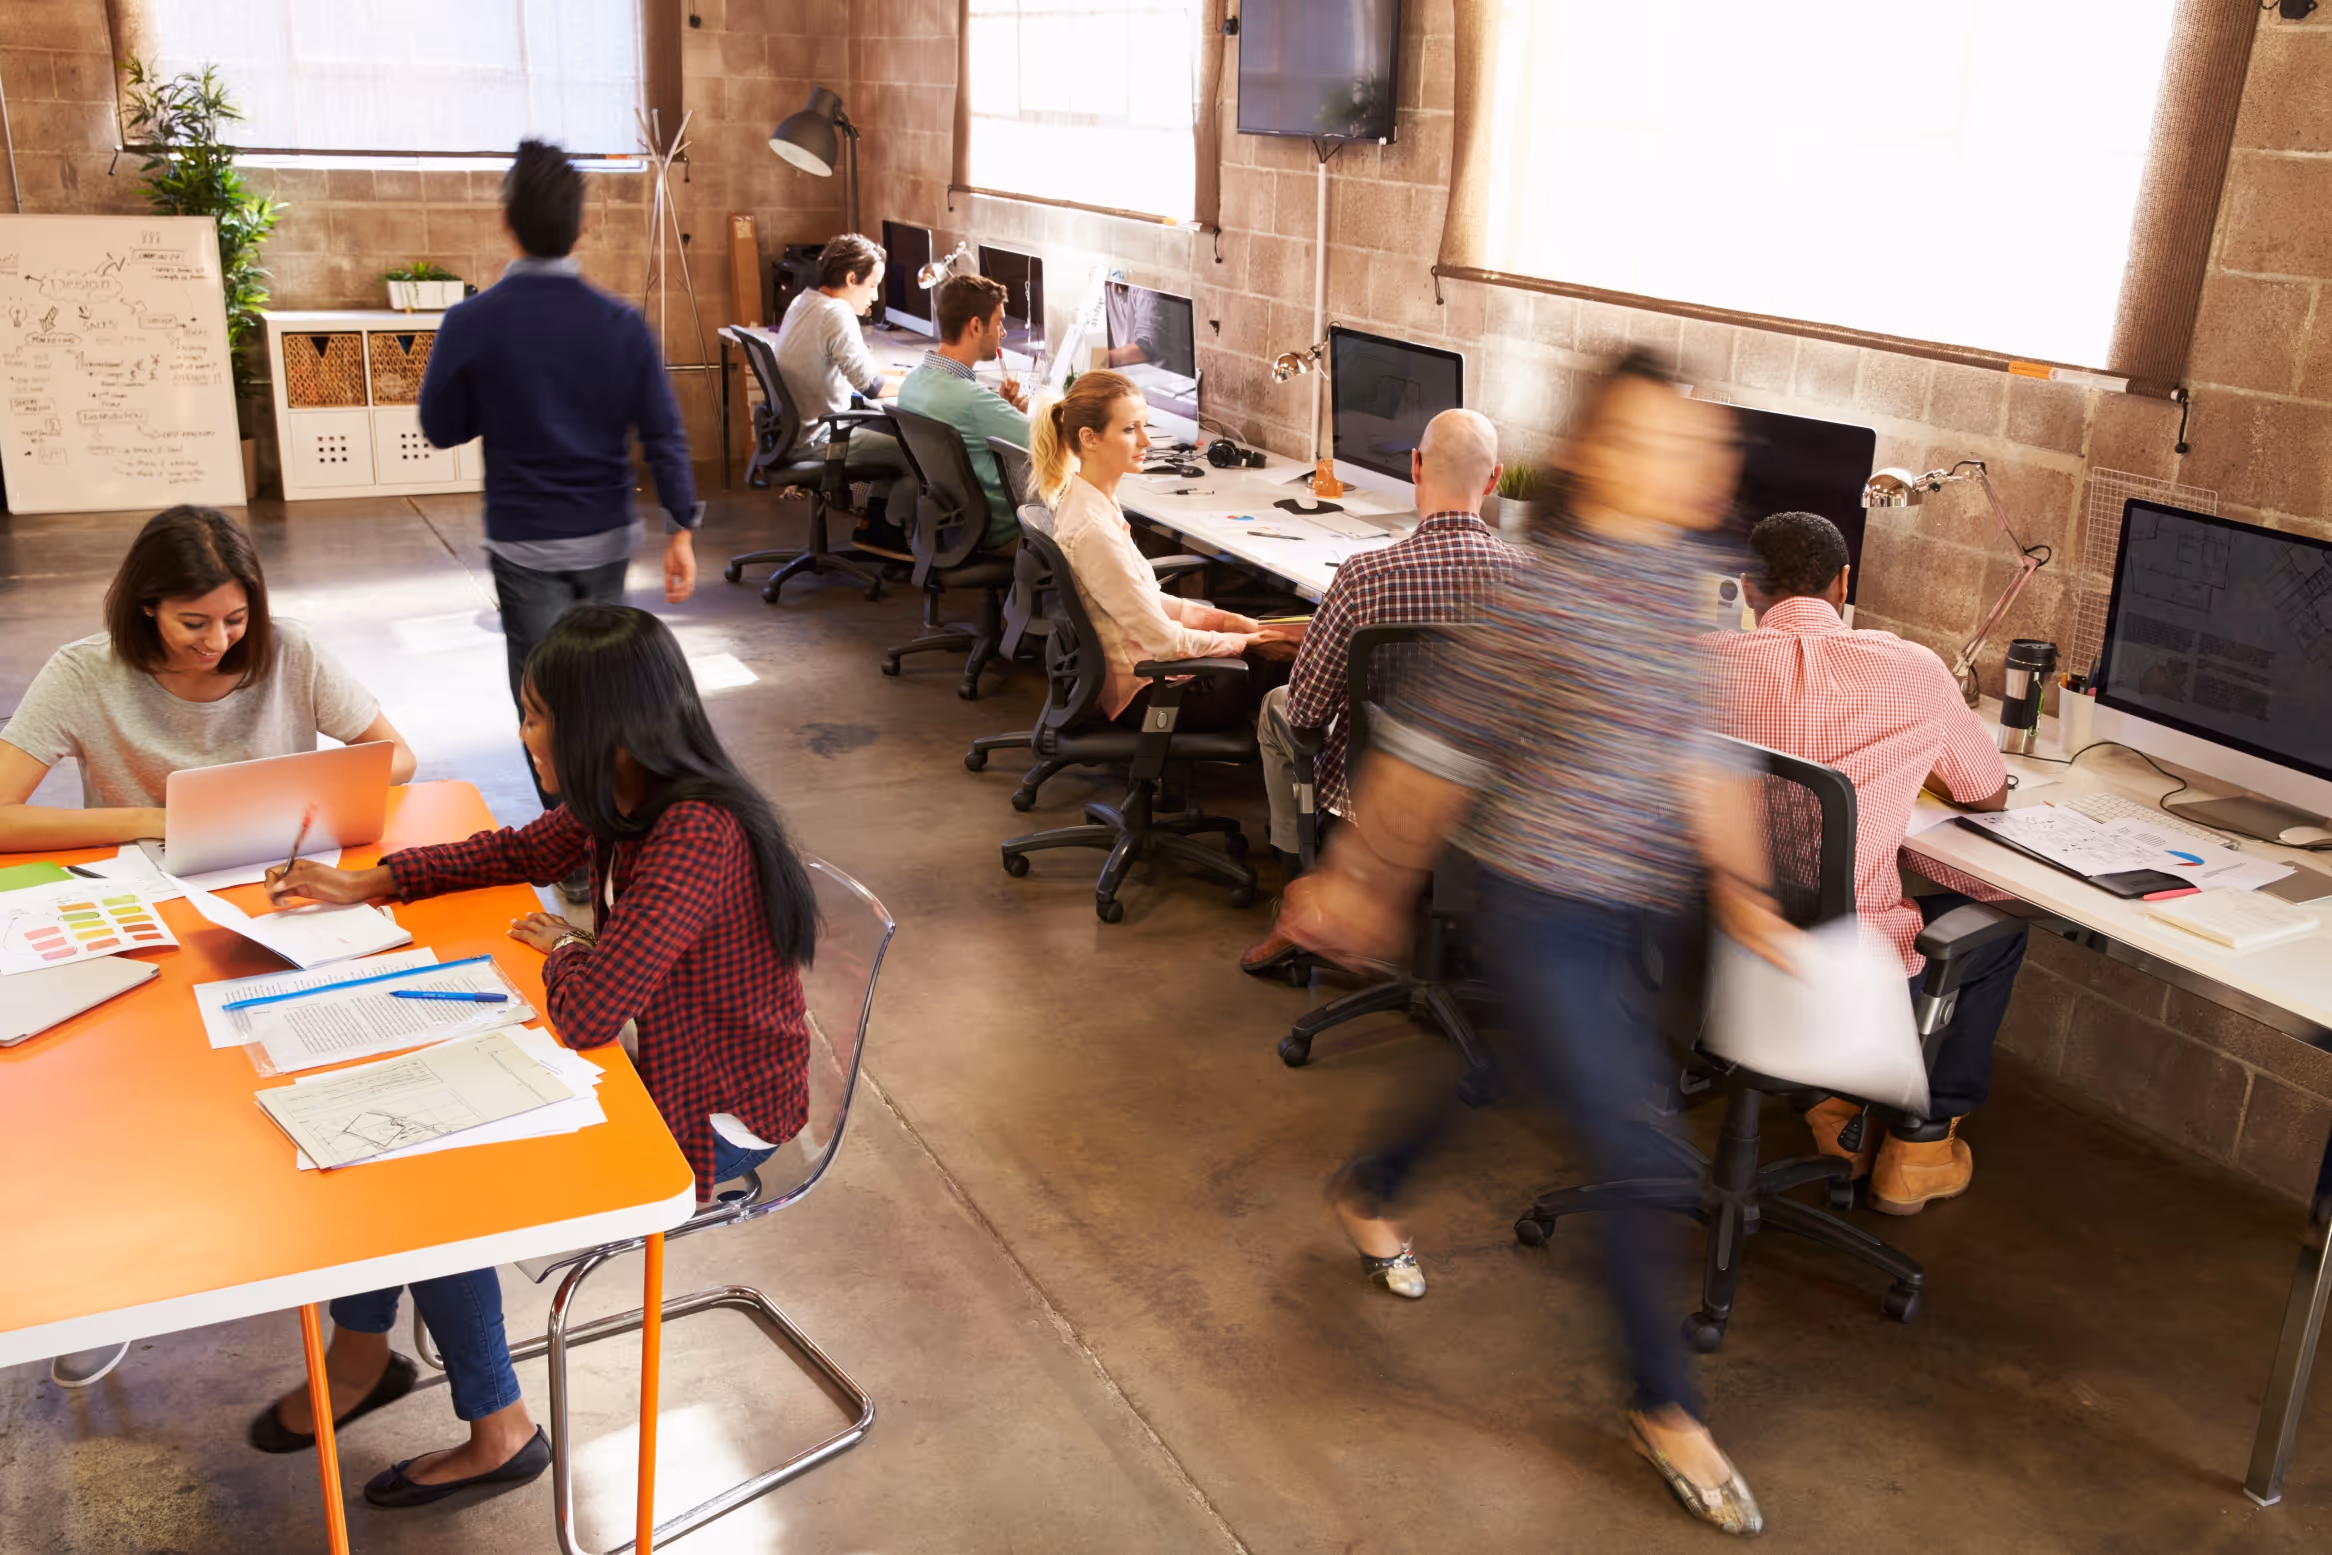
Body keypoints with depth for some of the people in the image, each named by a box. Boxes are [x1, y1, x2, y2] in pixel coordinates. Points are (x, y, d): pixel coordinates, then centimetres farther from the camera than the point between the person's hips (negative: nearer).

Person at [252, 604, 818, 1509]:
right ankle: (359, 1356, 25)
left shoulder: (697, 837, -34)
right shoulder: (623, 800, -5)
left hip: (715, 1115, -9)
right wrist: (368, 883, 8)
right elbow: (522, 853, 15)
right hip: (653, 1058, 9)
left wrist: (562, 949, -15)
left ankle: (497, 1431, 17)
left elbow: (586, 1012, -37)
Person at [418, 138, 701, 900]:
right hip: (606, 537, 3)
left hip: (525, 542, -3)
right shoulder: (622, 323, -6)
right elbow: (663, 432, -7)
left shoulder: (471, 323, -12)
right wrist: (681, 528, -3)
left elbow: (441, 427, -1)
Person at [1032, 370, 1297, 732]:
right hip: (1143, 698, -9)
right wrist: (1242, 640, -7)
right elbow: (1165, 641, -22)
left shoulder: (1080, 497, 1)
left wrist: (1229, 620, 3)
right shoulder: (1093, 529, -28)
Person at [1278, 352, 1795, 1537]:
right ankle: (1666, 1408, 19)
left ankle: (1368, 1194, 54)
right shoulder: (1545, 595, -20)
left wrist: (1738, 885, 5)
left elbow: (1694, 744, 9)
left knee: (1502, 1075, 26)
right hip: (1544, 916, -7)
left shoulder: (1687, 583, 0)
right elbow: (1434, 741, -12)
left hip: (1632, 913, 7)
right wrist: (1359, 879, -4)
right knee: (1634, 1157, -1)